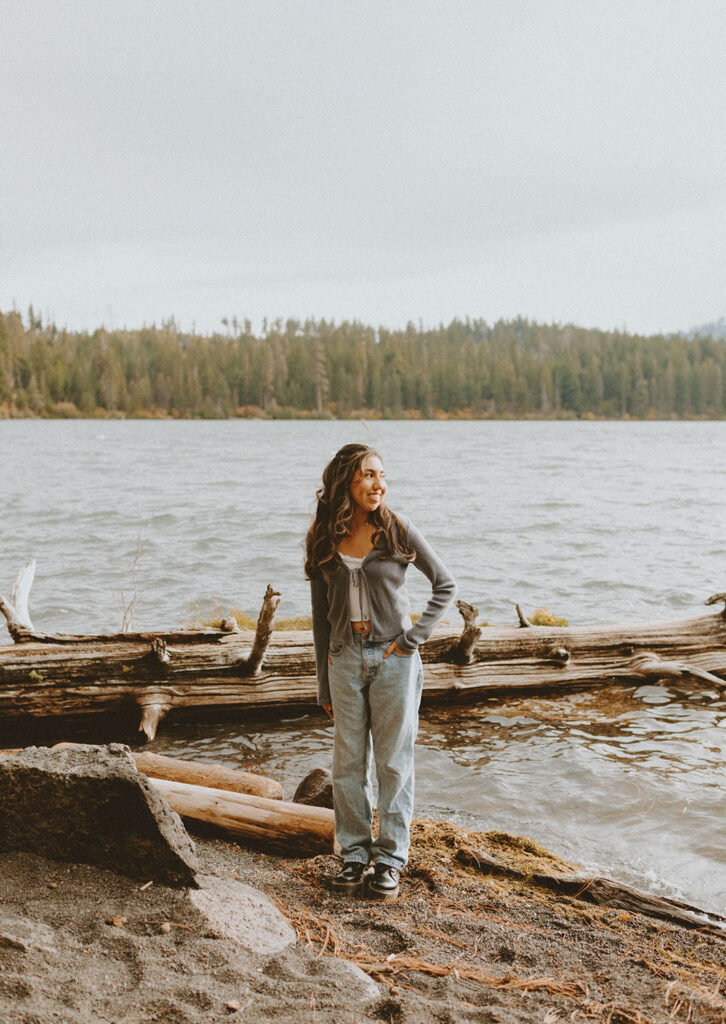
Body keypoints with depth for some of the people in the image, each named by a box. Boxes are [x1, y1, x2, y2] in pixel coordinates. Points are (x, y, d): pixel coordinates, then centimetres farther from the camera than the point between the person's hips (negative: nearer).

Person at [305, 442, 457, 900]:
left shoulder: (398, 531, -5)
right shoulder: (323, 541, 3)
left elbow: (446, 585, 2)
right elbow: (321, 614, 10)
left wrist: (415, 637, -8)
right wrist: (324, 685, 11)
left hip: (392, 658, -2)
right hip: (345, 658, 3)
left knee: (394, 760, 4)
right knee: (348, 762, 7)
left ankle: (391, 859, 14)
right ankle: (355, 854, 20)